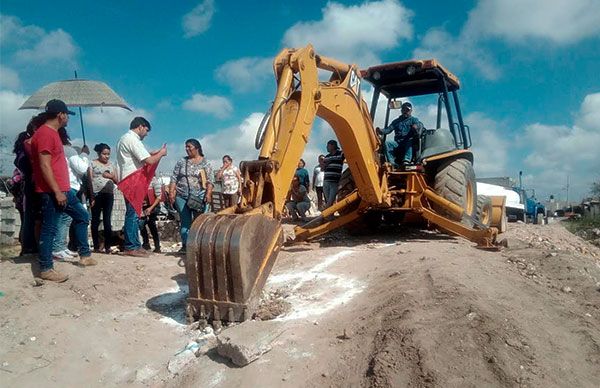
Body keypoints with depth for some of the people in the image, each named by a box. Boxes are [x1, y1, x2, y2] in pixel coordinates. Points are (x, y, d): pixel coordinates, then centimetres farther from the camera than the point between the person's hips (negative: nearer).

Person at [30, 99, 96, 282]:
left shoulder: (53, 133, 16)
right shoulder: (45, 133, -15)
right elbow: (44, 166, -20)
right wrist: (56, 192, -22)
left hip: (63, 190, 11)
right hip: (51, 192, -11)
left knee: (82, 216, 18)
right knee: (49, 229, -3)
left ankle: (85, 255, 26)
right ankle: (45, 269, 5)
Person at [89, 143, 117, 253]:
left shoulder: (112, 165, 17)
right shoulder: (93, 163, 6)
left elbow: (116, 181, 18)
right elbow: (90, 180, 0)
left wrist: (111, 176, -4)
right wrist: (92, 196, -9)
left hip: (109, 195, 2)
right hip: (96, 195, -2)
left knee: (107, 220, 0)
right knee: (95, 220, 3)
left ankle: (107, 246, 2)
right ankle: (96, 246, 8)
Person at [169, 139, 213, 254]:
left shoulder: (205, 163, 6)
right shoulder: (181, 161, 12)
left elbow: (209, 181, 0)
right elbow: (174, 178, 9)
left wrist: (208, 193, -13)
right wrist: (171, 192, -1)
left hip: (199, 197, -2)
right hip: (181, 196, 2)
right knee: (185, 221, 1)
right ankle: (185, 245, 5)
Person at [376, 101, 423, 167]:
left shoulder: (414, 120, 17)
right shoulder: (396, 121, 26)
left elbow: (420, 125, -5)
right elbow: (388, 129, 12)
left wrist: (416, 127, -32)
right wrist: (381, 131, -13)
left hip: (408, 144, -3)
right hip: (397, 143, 3)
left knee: (410, 141, -37)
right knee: (386, 143, -25)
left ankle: (406, 161, -54)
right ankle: (392, 163, -38)